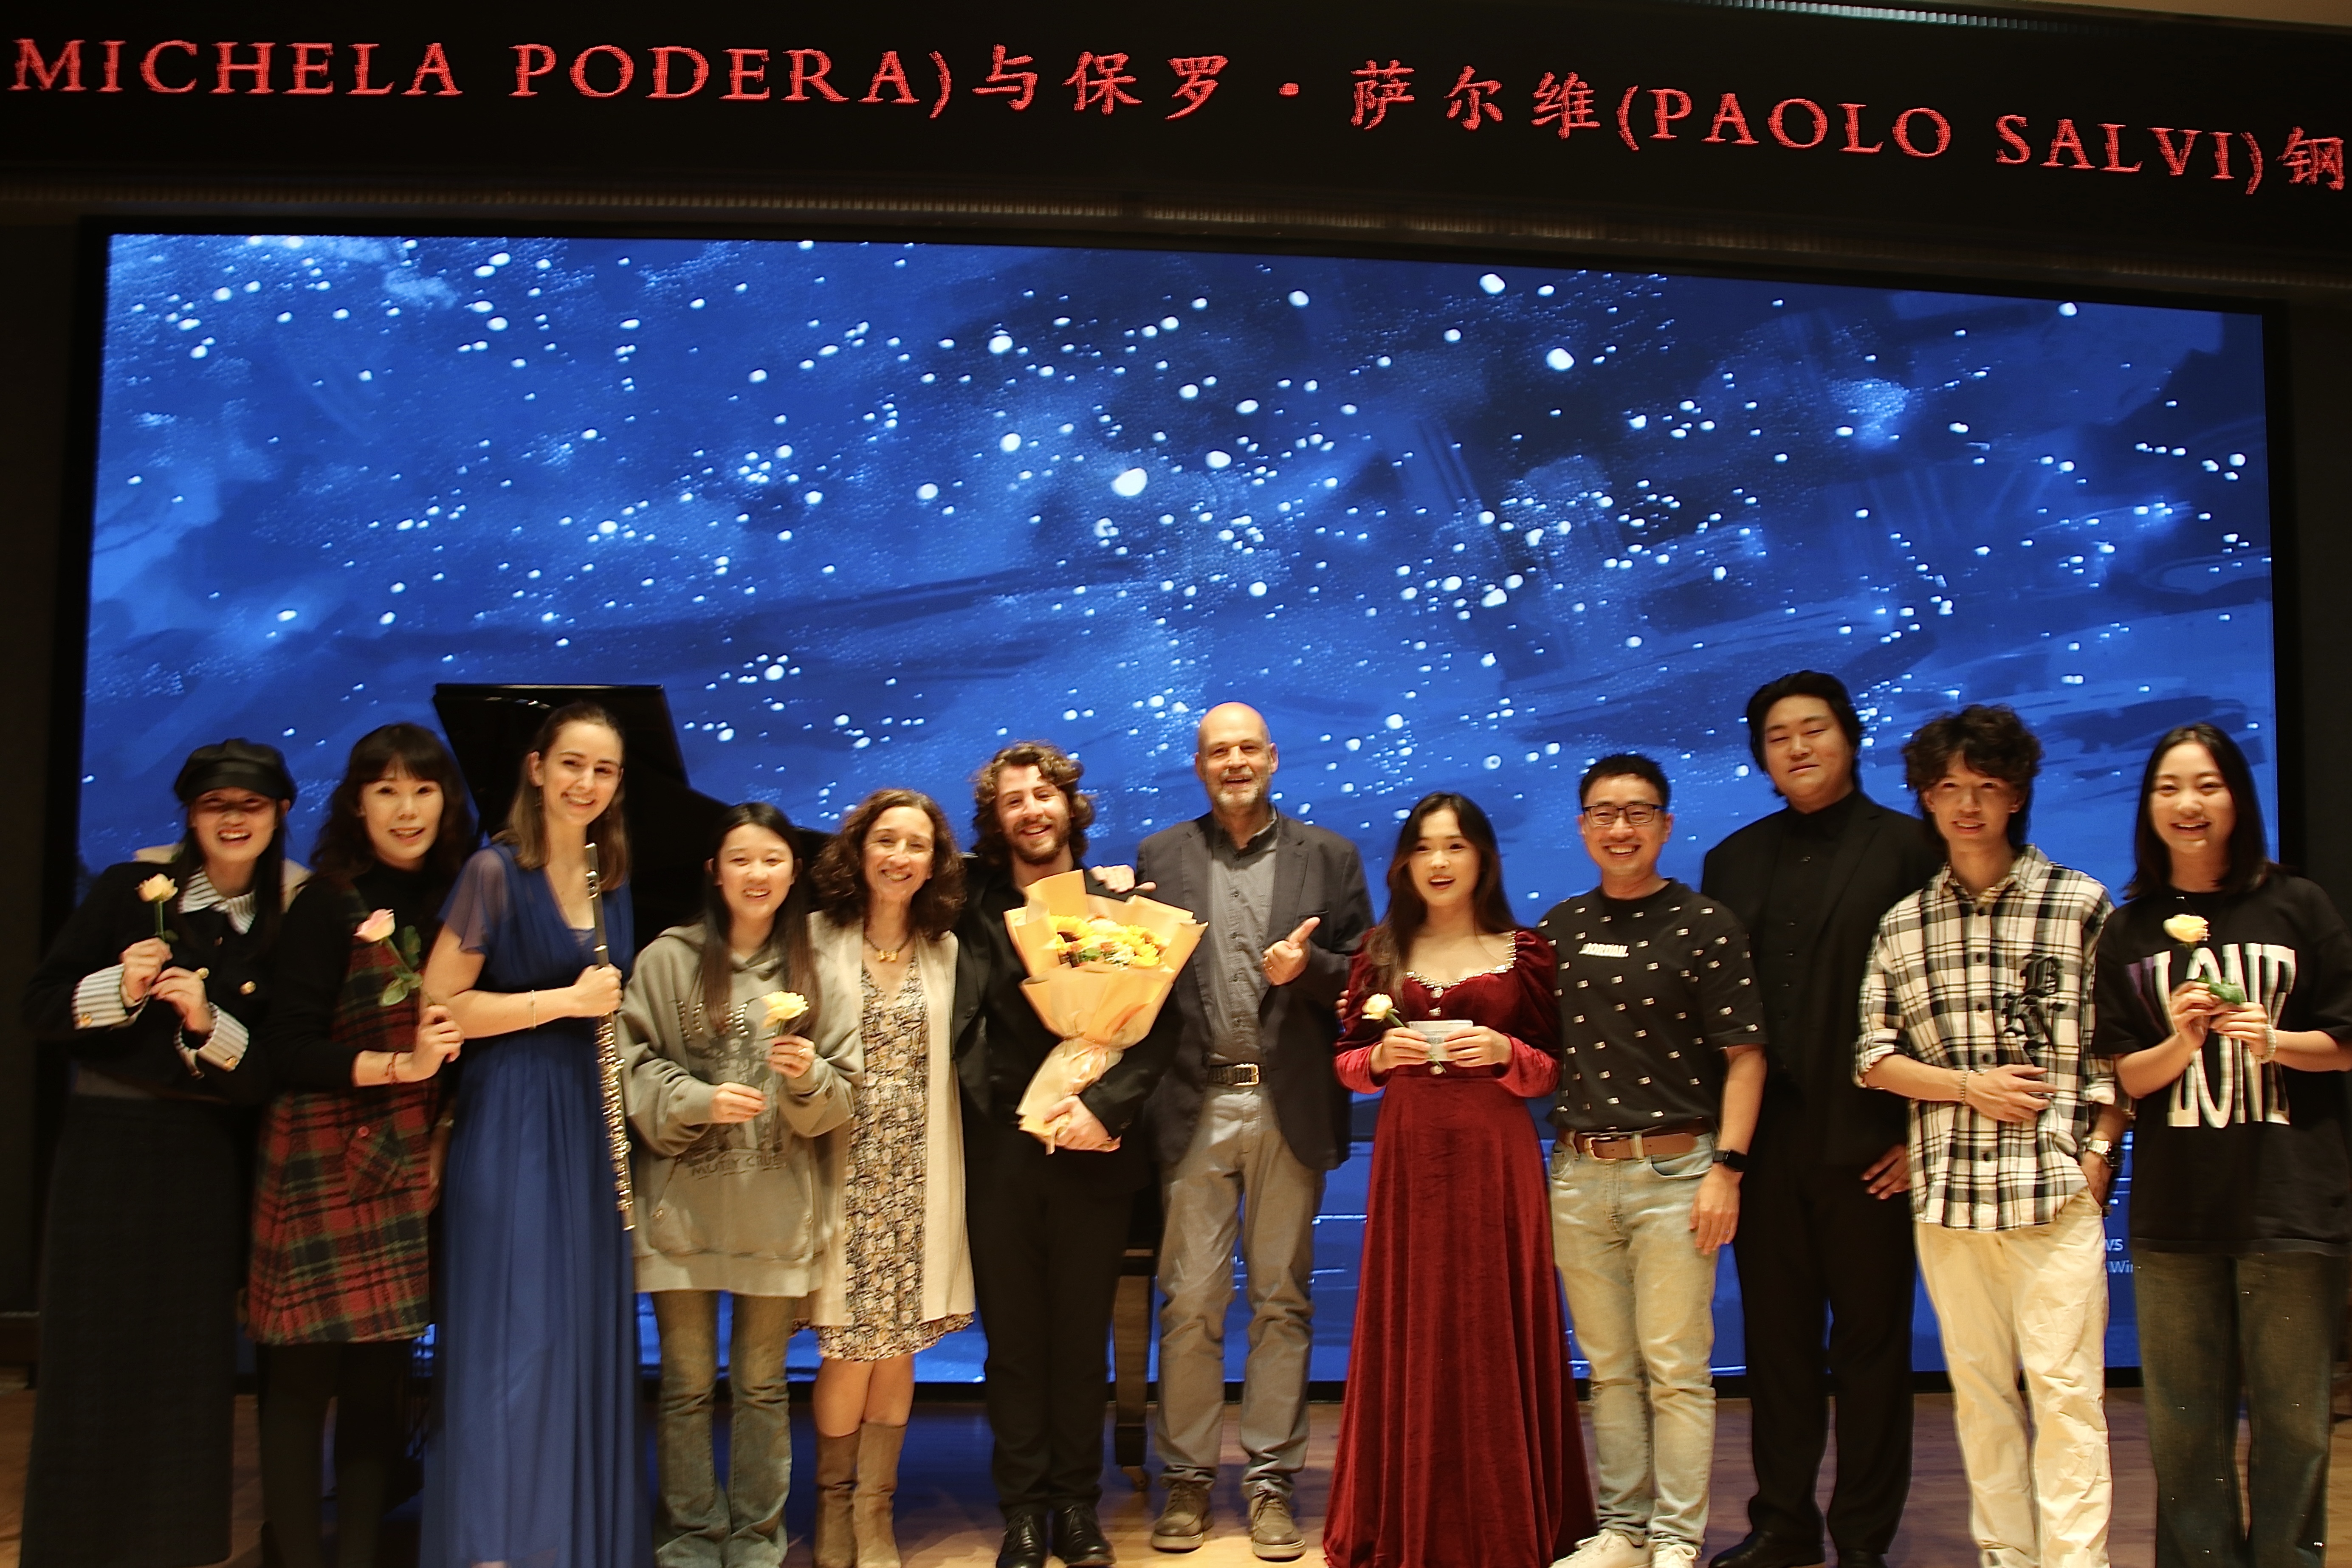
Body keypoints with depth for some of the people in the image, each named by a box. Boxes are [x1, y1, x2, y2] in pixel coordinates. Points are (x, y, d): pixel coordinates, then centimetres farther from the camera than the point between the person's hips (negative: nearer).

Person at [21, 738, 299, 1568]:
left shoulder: (290, 921, 1)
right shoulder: (131, 891, -1)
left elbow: (280, 1070, -2)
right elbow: (39, 1008, -2)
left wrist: (210, 1025, -19)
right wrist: (118, 988, -19)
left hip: (208, 1165, 1)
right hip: (107, 1149, -1)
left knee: (192, 1366, 7)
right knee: (94, 1355, 4)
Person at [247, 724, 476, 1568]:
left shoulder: (452, 898, 8)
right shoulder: (329, 902, -5)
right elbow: (288, 1049, -10)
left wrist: (448, 1049, -1)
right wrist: (395, 1066, -20)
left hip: (412, 1166, 4)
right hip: (324, 1160, -4)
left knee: (384, 1372, 8)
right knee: (304, 1373, 0)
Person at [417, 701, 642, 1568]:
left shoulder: (611, 879, 11)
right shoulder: (495, 871, -9)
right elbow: (437, 1007, -13)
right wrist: (564, 1000, -16)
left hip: (588, 1121, 6)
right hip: (509, 1122, -6)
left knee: (585, 1332, 9)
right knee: (511, 1336, -4)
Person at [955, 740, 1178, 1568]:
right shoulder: (974, 911, 6)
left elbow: (1159, 1023, -2)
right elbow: (962, 1030, 3)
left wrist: (1104, 1104, -14)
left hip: (1094, 1155, 0)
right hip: (1000, 1156, 0)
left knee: (1082, 1339, 8)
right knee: (1014, 1342, 6)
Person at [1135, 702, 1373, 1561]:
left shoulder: (1328, 856, 8)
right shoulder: (1159, 857, 9)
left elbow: (1362, 973, 7)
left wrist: (1307, 968, -12)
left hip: (1289, 1106, 0)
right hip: (1195, 1106, 0)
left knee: (1281, 1300, 6)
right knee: (1190, 1301, 2)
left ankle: (1271, 1480, 16)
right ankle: (1187, 1478, 15)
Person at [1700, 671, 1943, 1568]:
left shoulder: (1909, 850, -2)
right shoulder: (1733, 861, 11)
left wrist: (1924, 1132, -9)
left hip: (1866, 1145, -4)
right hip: (1762, 1140, 4)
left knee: (1871, 1340, 7)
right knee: (1775, 1338, 11)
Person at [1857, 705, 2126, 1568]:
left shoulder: (2081, 904, 3)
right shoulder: (1901, 926, 10)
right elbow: (1873, 1054, 8)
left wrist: (2099, 1154, -7)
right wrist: (1969, 1087, -5)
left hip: (2056, 1189, -3)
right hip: (1947, 1193, 3)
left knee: (2066, 1389, -4)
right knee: (1977, 1388, 9)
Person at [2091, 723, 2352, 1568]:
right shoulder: (2128, 934, 6)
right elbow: (2125, 1076, 4)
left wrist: (2275, 1041, -15)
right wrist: (2180, 1042, -15)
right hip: (2173, 1209, 2)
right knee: (2184, 1422, 6)